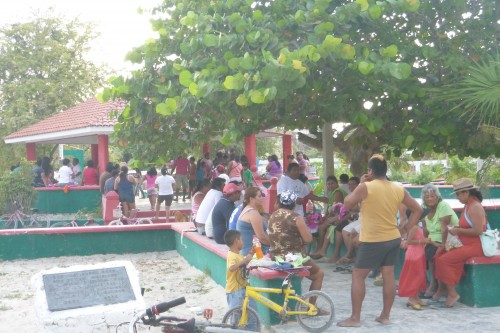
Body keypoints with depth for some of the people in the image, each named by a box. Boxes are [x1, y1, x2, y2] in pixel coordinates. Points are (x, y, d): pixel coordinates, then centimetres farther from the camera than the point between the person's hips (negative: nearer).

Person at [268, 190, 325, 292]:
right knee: (319, 274, 15)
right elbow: (308, 239, -15)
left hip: (275, 258, 7)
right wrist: (305, 227, 1)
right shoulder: (296, 218, -15)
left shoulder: (272, 217, 3)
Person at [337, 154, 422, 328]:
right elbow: (417, 210, 7)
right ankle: (385, 316, 17)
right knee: (389, 275, 10)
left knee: (358, 276, 3)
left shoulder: (365, 187, -15)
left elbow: (347, 205, -3)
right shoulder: (398, 189, 2)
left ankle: (355, 318, 4)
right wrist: (404, 229, 9)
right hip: (393, 239, 6)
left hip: (372, 241, -6)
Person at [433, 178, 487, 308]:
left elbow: (478, 230, -25)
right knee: (439, 253, 2)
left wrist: (458, 230, -16)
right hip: (467, 244, 10)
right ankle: (441, 288, 5)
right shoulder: (468, 206, 14)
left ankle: (452, 293, -10)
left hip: (475, 246, -10)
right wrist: (456, 229, 3)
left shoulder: (475, 207, -16)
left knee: (445, 259, -18)